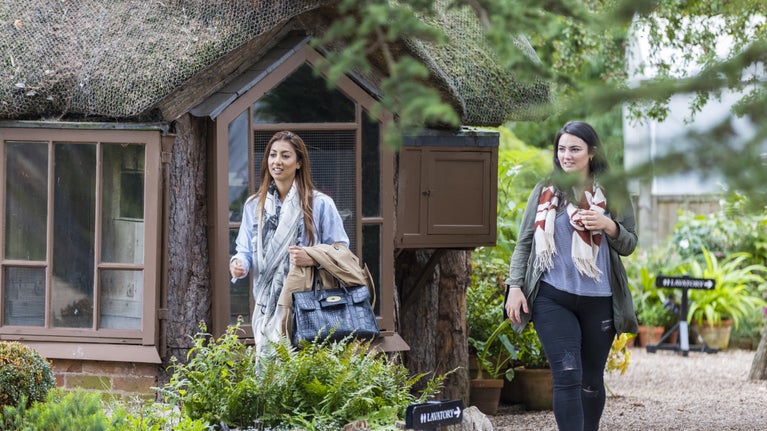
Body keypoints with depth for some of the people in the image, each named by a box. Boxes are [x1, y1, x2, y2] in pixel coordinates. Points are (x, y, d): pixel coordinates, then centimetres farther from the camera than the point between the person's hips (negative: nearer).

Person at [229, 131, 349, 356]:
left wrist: (312, 259, -18)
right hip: (267, 311, 4)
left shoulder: (320, 204, 0)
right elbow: (246, 250, 14)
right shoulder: (254, 205, 13)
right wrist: (239, 263, -9)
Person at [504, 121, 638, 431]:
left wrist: (609, 227, -14)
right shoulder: (545, 190, 5)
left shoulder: (612, 193, 4)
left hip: (598, 301, 1)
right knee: (567, 377, -12)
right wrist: (515, 286, -2)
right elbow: (524, 242, 7)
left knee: (591, 380, 11)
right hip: (553, 299, -1)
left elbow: (629, 245, 7)